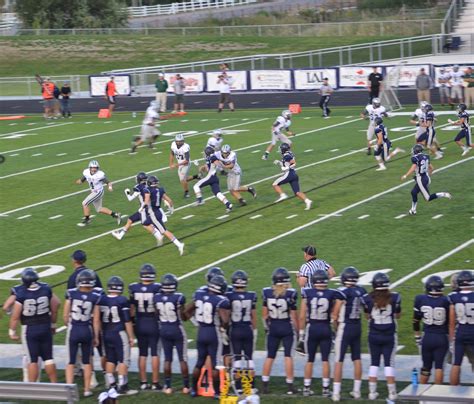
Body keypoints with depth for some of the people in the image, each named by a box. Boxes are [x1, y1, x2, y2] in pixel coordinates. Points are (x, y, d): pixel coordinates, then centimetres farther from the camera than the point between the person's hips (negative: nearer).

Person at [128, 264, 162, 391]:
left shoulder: (134, 288, -4)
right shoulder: (157, 288, -12)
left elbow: (132, 309, 2)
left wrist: (133, 321, 14)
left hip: (140, 324, 3)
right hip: (153, 323, -3)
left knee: (142, 354, 11)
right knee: (155, 354, 4)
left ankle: (143, 382, 14)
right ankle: (155, 383, 5)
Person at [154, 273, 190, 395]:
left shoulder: (157, 298, -5)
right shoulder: (179, 298, -18)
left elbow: (157, 316, 3)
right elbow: (183, 317, -11)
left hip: (164, 330, 4)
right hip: (177, 330, -4)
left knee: (167, 359, 12)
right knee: (183, 359, 7)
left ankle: (167, 386, 14)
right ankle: (186, 386, 11)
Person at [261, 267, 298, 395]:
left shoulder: (267, 293, -6)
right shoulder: (290, 294, -15)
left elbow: (264, 314, 2)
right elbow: (293, 315, -10)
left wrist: (266, 327, 16)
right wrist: (297, 329, 2)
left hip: (273, 328, 3)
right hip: (287, 328, -3)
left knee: (270, 356, 11)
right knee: (288, 356, 3)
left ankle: (265, 385, 13)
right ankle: (290, 387, 4)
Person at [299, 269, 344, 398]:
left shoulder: (307, 293, -9)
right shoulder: (332, 294, -8)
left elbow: (302, 316, -6)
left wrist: (301, 331, 3)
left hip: (312, 328, 0)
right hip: (326, 329, 0)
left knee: (310, 360, 10)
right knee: (325, 359, 7)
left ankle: (307, 388, 14)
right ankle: (325, 389, 8)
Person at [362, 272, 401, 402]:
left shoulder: (367, 299, -12)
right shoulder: (394, 298, -12)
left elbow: (368, 316, 2)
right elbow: (398, 316, 3)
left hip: (374, 335, 1)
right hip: (389, 335, -1)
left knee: (374, 363, 12)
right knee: (389, 364, 7)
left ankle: (372, 392, 13)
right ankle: (392, 392, 7)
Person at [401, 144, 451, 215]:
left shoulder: (415, 158, -14)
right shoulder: (425, 157, 7)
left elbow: (413, 168, -25)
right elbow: (431, 168, 13)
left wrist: (405, 176, -17)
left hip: (420, 179, -8)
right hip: (426, 177, 8)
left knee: (428, 198, -2)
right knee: (414, 192, 21)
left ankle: (443, 195, -14)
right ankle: (413, 210, 26)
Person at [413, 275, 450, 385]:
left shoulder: (420, 299, -5)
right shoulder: (445, 301, -12)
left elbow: (416, 320, 3)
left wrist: (417, 337, 14)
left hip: (427, 338, 2)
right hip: (442, 338, -2)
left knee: (426, 366, 13)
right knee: (439, 366, 3)